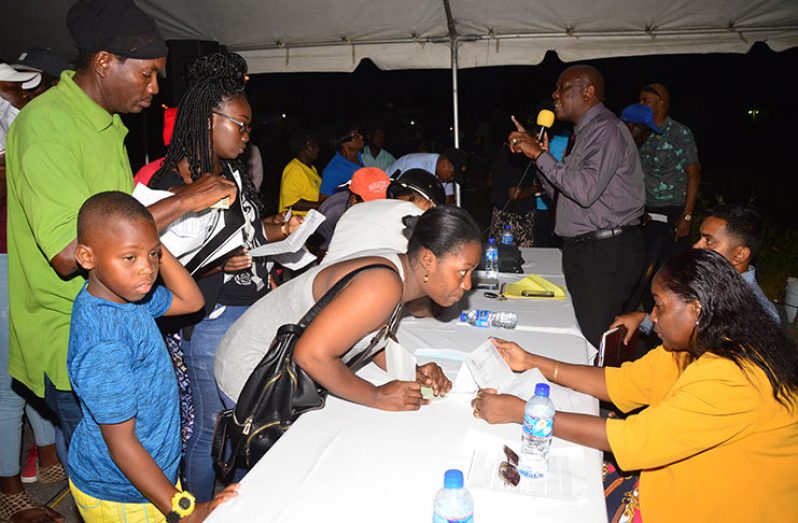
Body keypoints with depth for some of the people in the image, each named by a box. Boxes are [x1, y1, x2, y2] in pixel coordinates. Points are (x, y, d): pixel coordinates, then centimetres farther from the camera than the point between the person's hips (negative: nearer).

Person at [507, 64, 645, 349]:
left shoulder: (607, 129, -11)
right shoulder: (585, 132, 19)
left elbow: (585, 191, -25)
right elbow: (558, 191, 20)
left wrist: (540, 155, -18)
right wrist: (535, 150, 9)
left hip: (607, 253, -10)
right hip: (581, 249, 10)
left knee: (594, 341, -7)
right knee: (580, 334, 12)